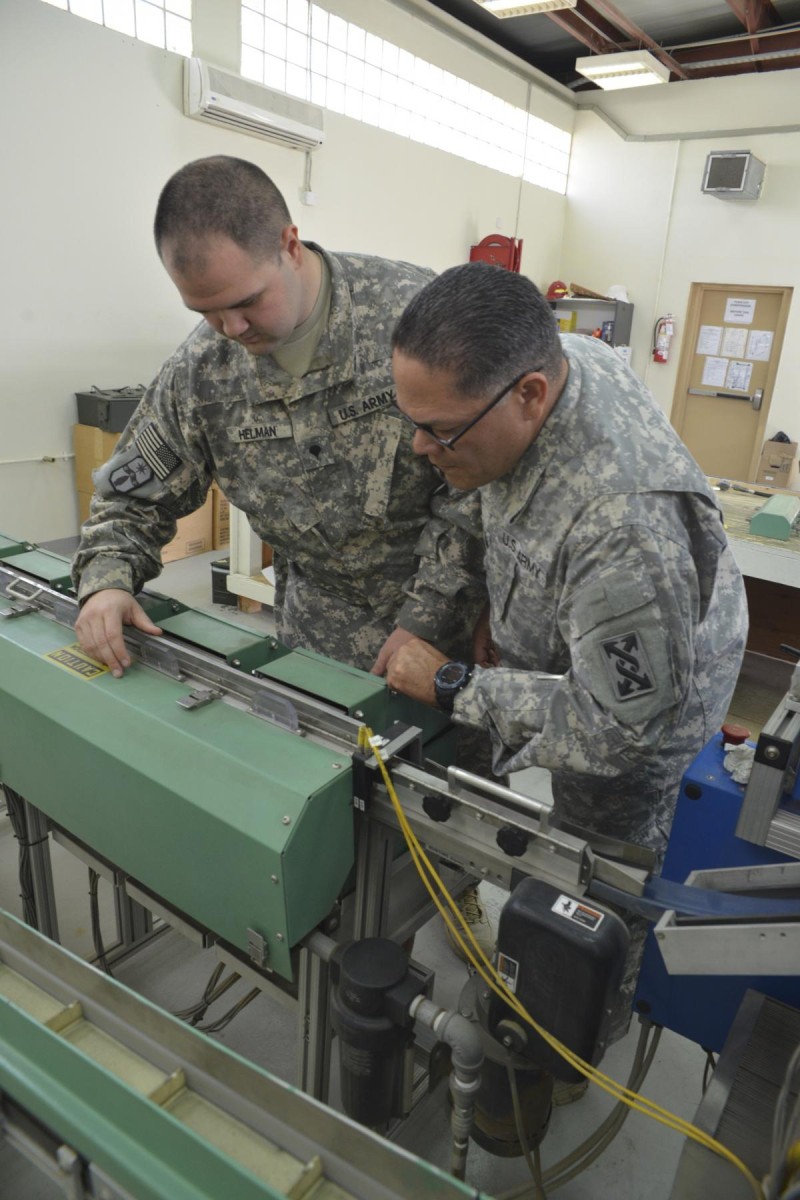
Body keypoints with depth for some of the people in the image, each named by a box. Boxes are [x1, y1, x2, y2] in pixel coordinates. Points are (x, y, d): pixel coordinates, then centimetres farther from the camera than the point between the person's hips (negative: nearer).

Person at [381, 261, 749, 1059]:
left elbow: (616, 728, -33)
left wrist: (452, 686, -29)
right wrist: (500, 603, -4)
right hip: (564, 643, 8)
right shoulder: (551, 356, -19)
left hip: (641, 701, -7)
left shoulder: (624, 528, -45)